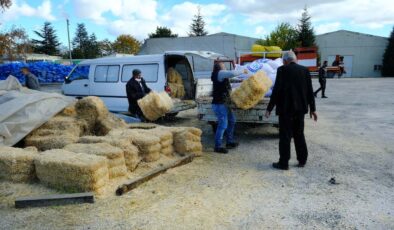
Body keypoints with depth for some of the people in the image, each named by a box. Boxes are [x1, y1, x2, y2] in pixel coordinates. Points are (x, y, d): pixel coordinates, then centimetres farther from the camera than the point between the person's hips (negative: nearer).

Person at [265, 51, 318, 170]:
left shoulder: (282, 70, -9)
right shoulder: (305, 70, 5)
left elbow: (276, 90, -13)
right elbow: (310, 91, 6)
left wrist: (269, 108, -7)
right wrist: (312, 109, 14)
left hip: (286, 108, -5)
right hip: (300, 108, 5)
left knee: (285, 136, 2)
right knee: (299, 134, 17)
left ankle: (283, 163, 8)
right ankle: (302, 160, 25)